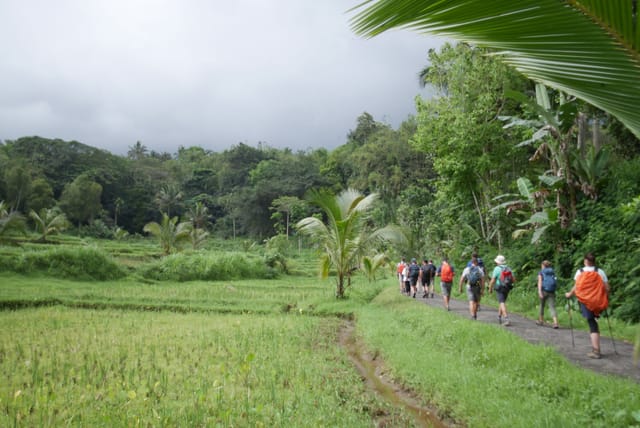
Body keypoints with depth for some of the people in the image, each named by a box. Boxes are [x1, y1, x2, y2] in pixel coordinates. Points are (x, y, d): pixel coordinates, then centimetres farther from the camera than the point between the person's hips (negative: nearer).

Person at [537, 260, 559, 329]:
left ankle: (541, 321, 30)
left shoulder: (541, 272, 4)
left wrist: (540, 292, -16)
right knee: (552, 307, -5)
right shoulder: (552, 272, 14)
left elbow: (540, 282, -8)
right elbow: (554, 281, 13)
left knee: (542, 305, 18)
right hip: (552, 291, 2)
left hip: (544, 290, -2)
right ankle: (555, 322, -23)